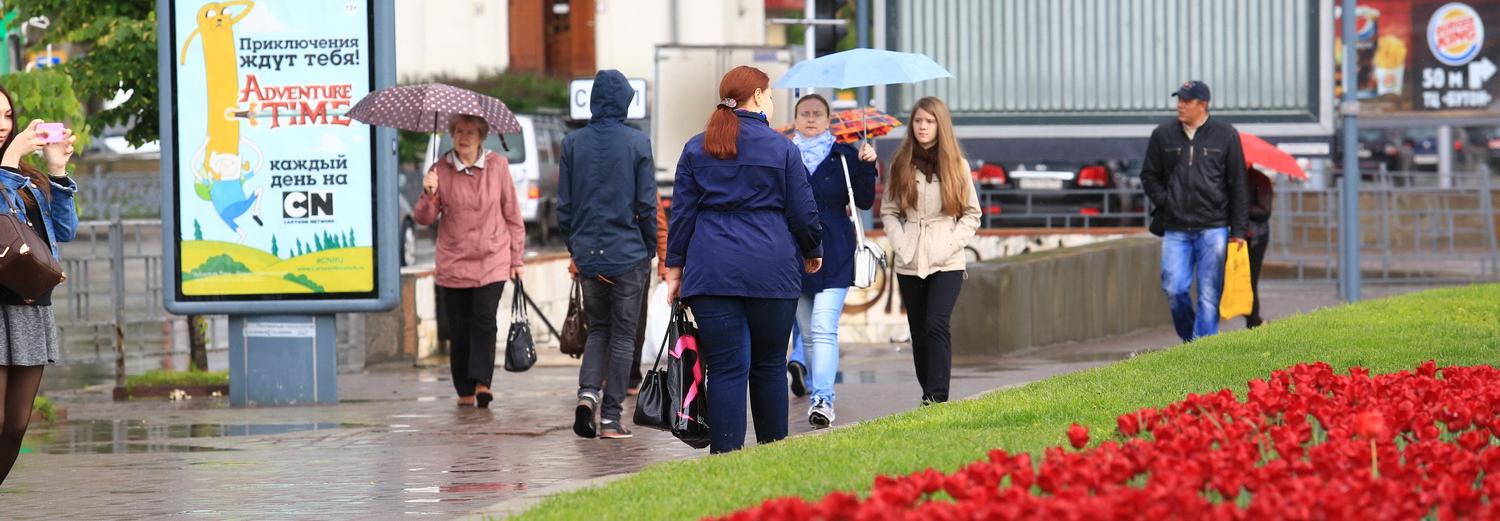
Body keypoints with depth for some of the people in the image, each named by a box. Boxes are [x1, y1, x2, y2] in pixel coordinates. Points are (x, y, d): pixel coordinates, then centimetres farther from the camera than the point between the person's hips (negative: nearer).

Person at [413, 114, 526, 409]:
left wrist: (517, 258, 8)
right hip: (453, 262, 1)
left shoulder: (498, 166, 2)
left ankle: (482, 381, -17)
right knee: (459, 328, 1)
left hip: (492, 261, -1)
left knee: (484, 318, -17)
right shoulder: (441, 170, 1)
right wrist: (429, 194, -20)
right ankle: (465, 391, 10)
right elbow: (424, 219, 0)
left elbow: (512, 215, 8)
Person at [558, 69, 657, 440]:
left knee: (598, 328, 18)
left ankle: (588, 392, -5)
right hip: (628, 253, -3)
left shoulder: (573, 144, 0)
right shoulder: (637, 143, -8)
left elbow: (564, 205, 4)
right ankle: (611, 418, 5)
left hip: (588, 253, 3)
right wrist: (650, 253, 5)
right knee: (623, 335, 6)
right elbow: (647, 205, -6)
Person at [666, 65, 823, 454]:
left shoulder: (696, 149, 7)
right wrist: (813, 253, 21)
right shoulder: (782, 148, 1)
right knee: (769, 365, 11)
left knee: (726, 367, -3)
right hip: (771, 271, -1)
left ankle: (725, 455, -12)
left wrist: (675, 268, 10)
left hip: (712, 271, 1)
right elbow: (803, 212, 4)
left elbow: (682, 212, 6)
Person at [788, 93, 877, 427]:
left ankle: (822, 399, -22)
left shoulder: (844, 156, 4)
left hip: (834, 256, -3)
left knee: (823, 329, -14)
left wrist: (866, 167, -12)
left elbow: (865, 201, 1)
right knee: (808, 333, 7)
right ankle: (819, 395, 18)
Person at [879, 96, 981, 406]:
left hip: (947, 264, -3)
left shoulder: (956, 165, 3)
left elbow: (972, 214, 5)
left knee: (936, 323, -18)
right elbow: (888, 211, 9)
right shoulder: (901, 165, 7)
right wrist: (900, 243, -6)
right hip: (909, 264, 3)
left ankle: (937, 395, -20)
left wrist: (950, 244, -8)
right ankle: (927, 391, 17)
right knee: (918, 331, 6)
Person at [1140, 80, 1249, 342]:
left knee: (1209, 295, -5)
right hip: (1176, 230, 2)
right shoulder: (1163, 135, 8)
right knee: (1173, 289, -6)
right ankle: (1189, 338, 14)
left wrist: (1238, 230, 2)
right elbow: (1149, 175, 18)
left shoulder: (1226, 136, 4)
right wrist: (1164, 202, 0)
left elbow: (1237, 184, 6)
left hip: (1213, 228, -2)